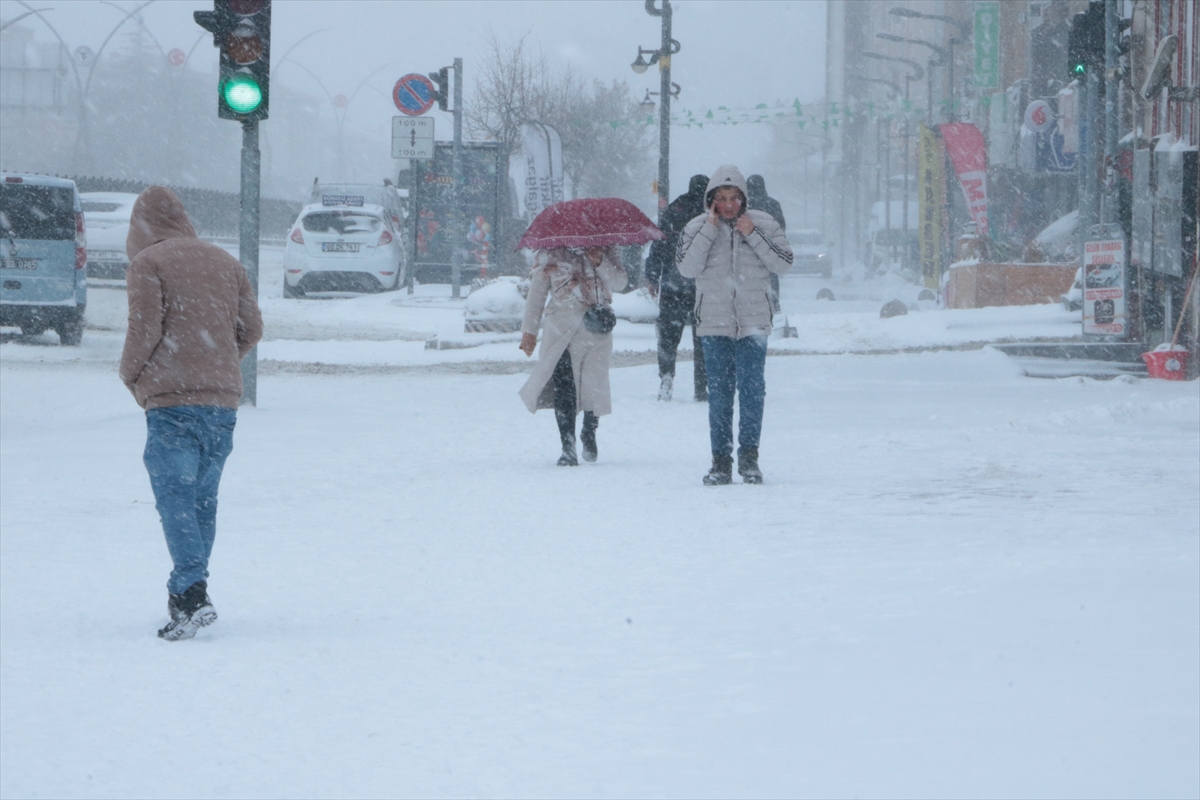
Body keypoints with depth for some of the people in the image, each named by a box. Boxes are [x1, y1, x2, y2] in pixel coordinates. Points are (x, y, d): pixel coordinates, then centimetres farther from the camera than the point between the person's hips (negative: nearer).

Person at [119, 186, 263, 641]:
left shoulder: (147, 263, -1)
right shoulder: (224, 262, 16)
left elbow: (145, 330, -10)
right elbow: (251, 329, 13)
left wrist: (130, 375, 7)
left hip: (172, 400, -6)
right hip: (223, 399, 6)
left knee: (175, 498, -11)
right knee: (202, 499, 13)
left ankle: (192, 596, -24)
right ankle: (187, 594, 14)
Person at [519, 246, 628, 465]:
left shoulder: (604, 252, 10)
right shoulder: (549, 255, 6)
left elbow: (620, 282, 0)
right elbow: (536, 293, 10)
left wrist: (600, 263, -16)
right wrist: (529, 330, 7)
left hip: (598, 331, 2)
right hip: (562, 331, -2)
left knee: (595, 385, 3)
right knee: (563, 387, -13)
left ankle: (589, 435, 30)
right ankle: (568, 448, -10)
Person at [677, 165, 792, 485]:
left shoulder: (763, 225, 3)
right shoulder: (697, 228, 3)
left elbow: (784, 263, -4)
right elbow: (687, 268, -10)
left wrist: (752, 236, -12)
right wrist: (709, 230, -14)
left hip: (753, 322, 0)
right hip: (714, 323, 0)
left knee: (752, 388, -7)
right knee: (719, 392, 0)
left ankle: (749, 457, 2)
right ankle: (721, 460, 4)